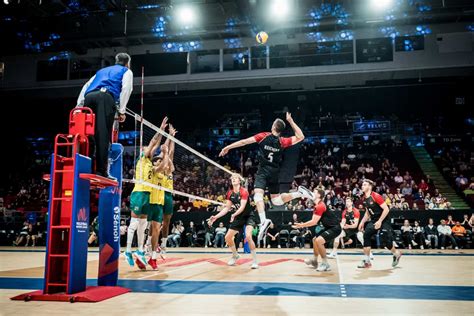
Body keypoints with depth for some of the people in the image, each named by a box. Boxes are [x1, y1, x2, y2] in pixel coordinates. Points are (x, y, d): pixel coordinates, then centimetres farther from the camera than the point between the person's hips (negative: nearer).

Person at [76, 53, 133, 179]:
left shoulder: (102, 70, 40)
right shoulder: (126, 71, 25)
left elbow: (86, 87, 28)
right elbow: (125, 89, 6)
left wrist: (78, 106, 22)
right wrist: (122, 111, 0)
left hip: (89, 97, 5)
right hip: (105, 96, -5)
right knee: (103, 134, -13)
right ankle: (101, 170, -20)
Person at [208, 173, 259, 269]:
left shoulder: (244, 191, -18)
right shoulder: (230, 193, 0)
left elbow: (242, 207, -27)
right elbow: (227, 208, 4)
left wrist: (234, 214, -44)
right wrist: (216, 216, -4)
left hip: (248, 216, -7)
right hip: (238, 218, 7)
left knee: (248, 236, -29)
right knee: (228, 237, 5)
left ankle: (255, 261, -16)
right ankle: (235, 255, 30)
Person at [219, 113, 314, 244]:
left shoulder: (264, 136, -1)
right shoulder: (283, 141, 6)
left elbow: (244, 142, -2)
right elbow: (300, 137, 18)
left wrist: (227, 147, 4)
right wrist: (291, 121, 14)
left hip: (263, 170, -4)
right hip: (275, 173, 4)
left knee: (258, 194, -19)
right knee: (276, 200, 16)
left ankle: (263, 220, -43)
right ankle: (299, 193, -3)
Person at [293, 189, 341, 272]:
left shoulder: (320, 206, -21)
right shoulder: (318, 206, 10)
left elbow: (314, 222, -23)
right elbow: (315, 222, 9)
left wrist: (301, 225, -12)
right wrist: (303, 225, 0)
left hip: (335, 228, -11)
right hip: (329, 227, 11)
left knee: (319, 240, -23)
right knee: (315, 240, 20)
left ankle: (325, 264, -12)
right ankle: (314, 260, 36)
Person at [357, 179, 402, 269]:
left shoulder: (376, 196, -19)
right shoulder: (364, 199, 4)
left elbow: (386, 209, -20)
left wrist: (380, 221, -24)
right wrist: (362, 222, 8)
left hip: (384, 221, -6)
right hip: (373, 220, 6)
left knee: (385, 240, -5)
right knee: (366, 235, -13)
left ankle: (396, 254, 29)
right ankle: (366, 261, -9)